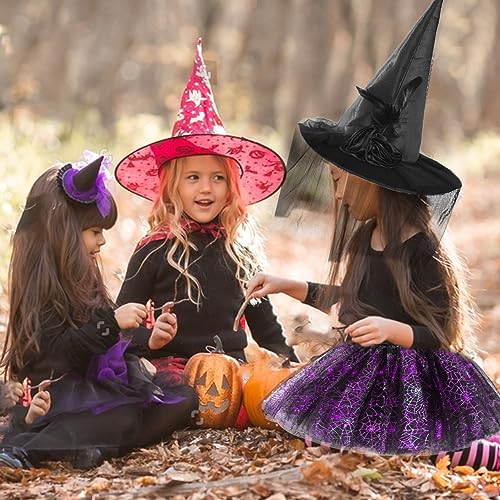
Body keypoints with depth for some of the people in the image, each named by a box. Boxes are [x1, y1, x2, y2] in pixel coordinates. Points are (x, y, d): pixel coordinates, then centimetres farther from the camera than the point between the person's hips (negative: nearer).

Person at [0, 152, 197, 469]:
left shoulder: (81, 280, 18)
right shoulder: (40, 288, -11)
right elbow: (61, 353, -20)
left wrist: (148, 341, 11)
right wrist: (111, 322, -26)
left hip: (104, 386, 10)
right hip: (63, 393, -10)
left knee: (184, 400, -5)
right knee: (124, 421, -36)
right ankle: (29, 449, -41)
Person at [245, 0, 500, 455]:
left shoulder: (421, 248, -18)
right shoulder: (366, 234, 7)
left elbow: (442, 335, -15)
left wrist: (392, 329, -33)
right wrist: (287, 286, 21)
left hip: (412, 379, -9)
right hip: (362, 368, 9)